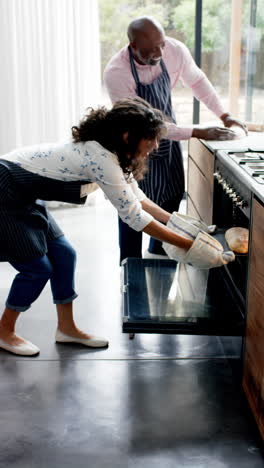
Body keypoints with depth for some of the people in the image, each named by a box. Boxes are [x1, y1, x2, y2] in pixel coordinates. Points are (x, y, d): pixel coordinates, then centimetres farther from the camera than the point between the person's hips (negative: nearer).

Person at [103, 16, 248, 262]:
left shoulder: (175, 50, -20)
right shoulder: (115, 73, -31)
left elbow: (196, 80, 2)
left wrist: (224, 115, -5)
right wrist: (198, 133, -30)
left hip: (168, 135, 5)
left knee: (172, 199, 12)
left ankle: (158, 258, 32)